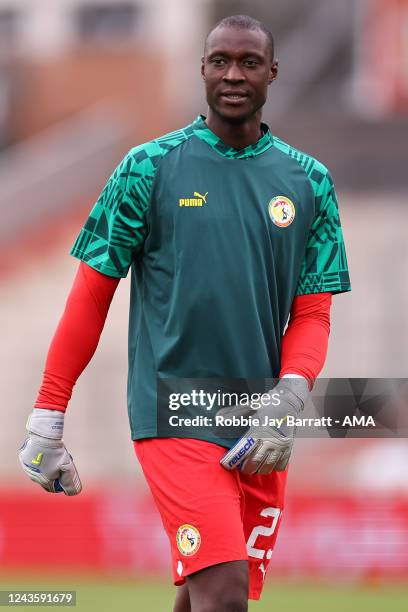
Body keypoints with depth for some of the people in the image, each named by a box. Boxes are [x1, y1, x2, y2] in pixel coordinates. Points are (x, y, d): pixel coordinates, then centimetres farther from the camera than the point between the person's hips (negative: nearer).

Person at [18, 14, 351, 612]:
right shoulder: (150, 168, -1)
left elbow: (312, 311, 8)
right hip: (174, 416, -4)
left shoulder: (310, 181, 8)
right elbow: (91, 296, 1)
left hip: (259, 434, 4)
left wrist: (288, 399, -12)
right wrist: (46, 419, -1)